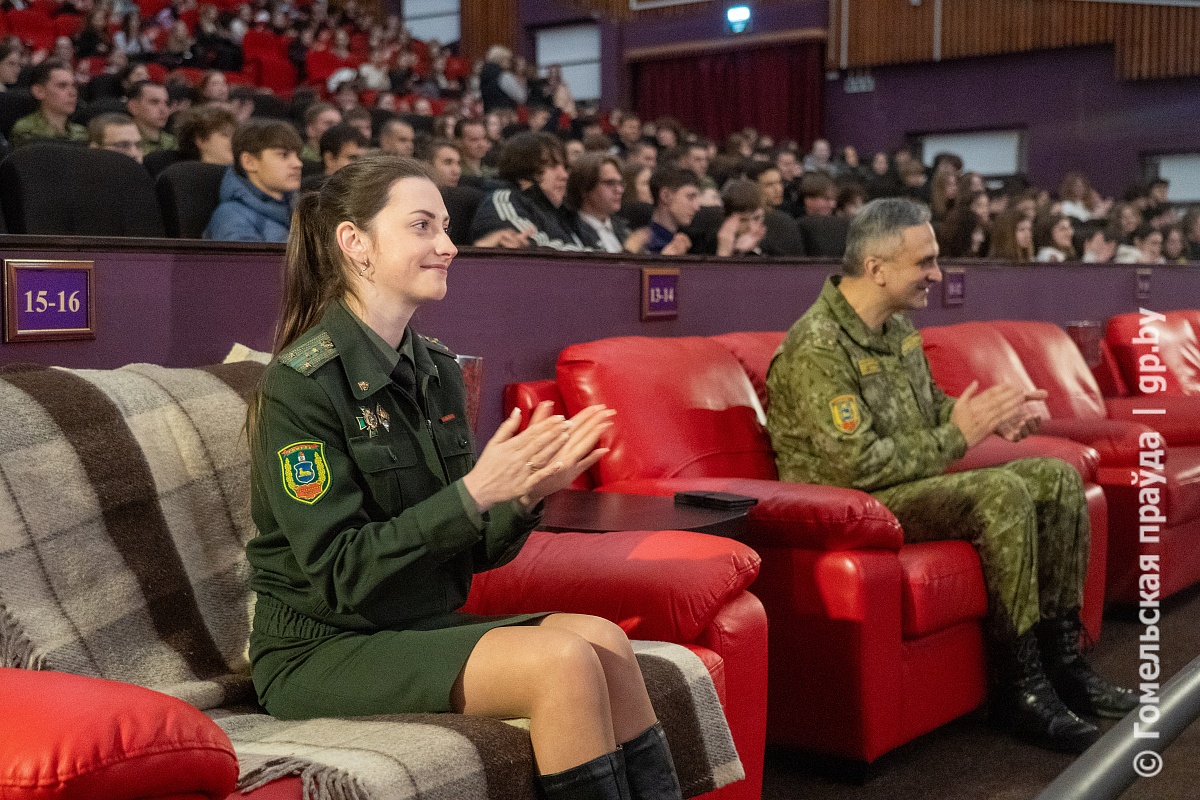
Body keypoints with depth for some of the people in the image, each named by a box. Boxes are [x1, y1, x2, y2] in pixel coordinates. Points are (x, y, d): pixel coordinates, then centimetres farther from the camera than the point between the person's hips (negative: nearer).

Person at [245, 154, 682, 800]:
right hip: (322, 650, -6)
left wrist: (526, 492, -13)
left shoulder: (436, 370, 7)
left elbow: (472, 551, 7)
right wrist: (475, 492, -26)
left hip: (423, 625, 7)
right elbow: (342, 575, -19)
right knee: (563, 662, -23)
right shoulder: (302, 383, -14)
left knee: (604, 640, -15)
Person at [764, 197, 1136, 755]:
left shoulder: (897, 323, 8)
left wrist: (990, 415, 2)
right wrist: (957, 437, -18)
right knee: (1004, 493, -28)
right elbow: (860, 465, -26)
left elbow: (928, 402, 23)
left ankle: (1060, 657, 8)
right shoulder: (819, 348, -22)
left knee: (1058, 478, 3)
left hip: (913, 480, 10)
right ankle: (1020, 690, -18)